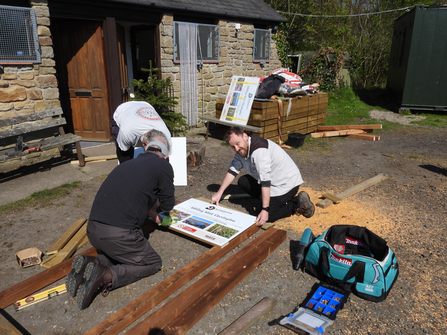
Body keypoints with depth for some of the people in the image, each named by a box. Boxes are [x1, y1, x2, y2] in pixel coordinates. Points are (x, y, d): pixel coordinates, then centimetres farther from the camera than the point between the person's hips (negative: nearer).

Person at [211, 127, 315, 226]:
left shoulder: (259, 150, -29)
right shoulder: (242, 149, 1)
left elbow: (265, 181, -33)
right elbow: (233, 170, 7)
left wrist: (265, 210, -34)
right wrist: (219, 193, 3)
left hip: (287, 182, -9)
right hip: (274, 180, 9)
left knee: (266, 217, -17)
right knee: (243, 182, 4)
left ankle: (298, 203, -1)